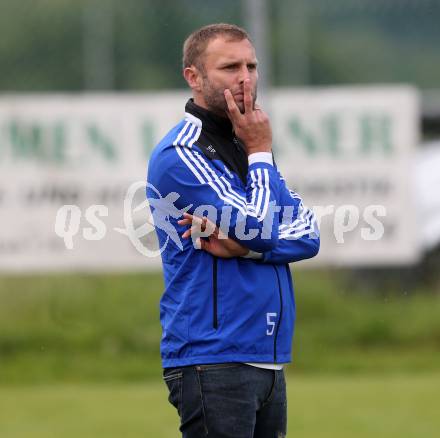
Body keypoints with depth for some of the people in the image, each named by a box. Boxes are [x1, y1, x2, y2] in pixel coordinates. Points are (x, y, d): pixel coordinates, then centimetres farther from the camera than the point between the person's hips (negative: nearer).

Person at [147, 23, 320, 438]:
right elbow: (261, 228, -16)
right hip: (212, 361, -8)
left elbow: (309, 234, 5)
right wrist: (261, 153, -1)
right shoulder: (180, 155, -9)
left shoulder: (246, 148, 17)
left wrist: (241, 245, -13)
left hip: (268, 363, 8)